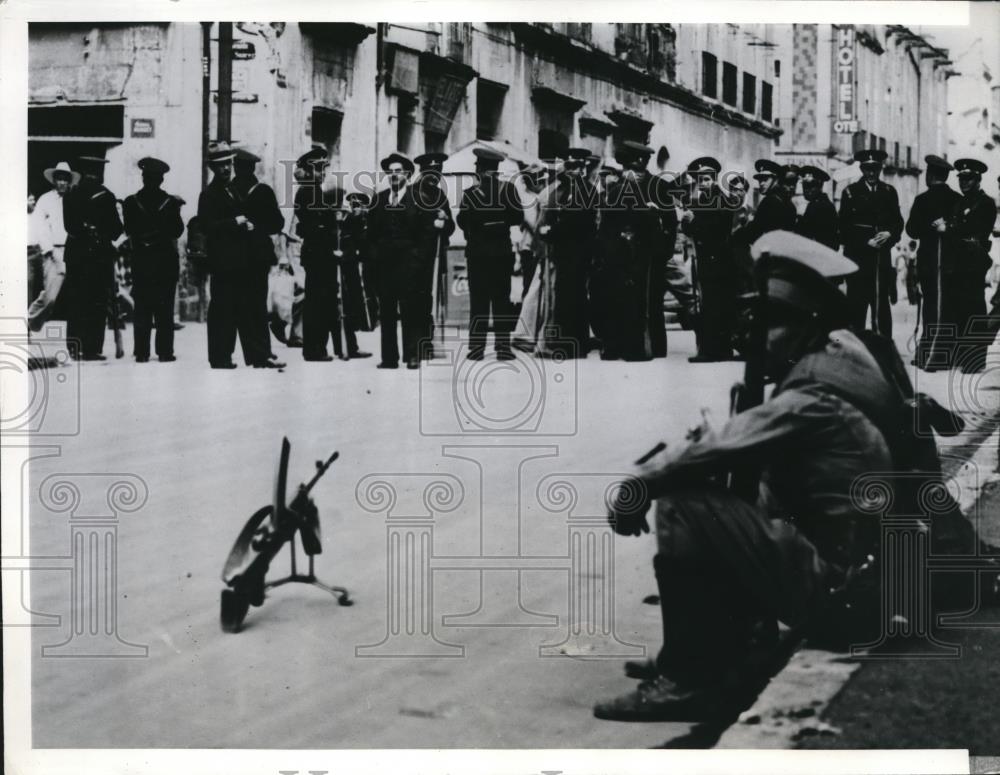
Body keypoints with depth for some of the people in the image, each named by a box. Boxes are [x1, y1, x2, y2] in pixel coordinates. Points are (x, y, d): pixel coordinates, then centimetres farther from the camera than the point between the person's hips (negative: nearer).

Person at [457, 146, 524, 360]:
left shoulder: (471, 192, -6)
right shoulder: (507, 189, -3)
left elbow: (462, 222, -4)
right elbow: (518, 218, -2)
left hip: (476, 252, -1)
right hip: (502, 251, 1)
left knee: (478, 300, 3)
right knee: (501, 299, 5)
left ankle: (476, 347, 0)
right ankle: (503, 347, 3)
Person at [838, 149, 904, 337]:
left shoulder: (889, 192, 13)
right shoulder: (850, 192, 3)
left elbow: (898, 223, 13)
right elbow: (845, 229, -1)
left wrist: (889, 234, -8)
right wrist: (865, 242, -11)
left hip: (882, 257, 3)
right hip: (857, 256, -2)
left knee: (882, 305, 1)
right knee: (856, 305, -4)